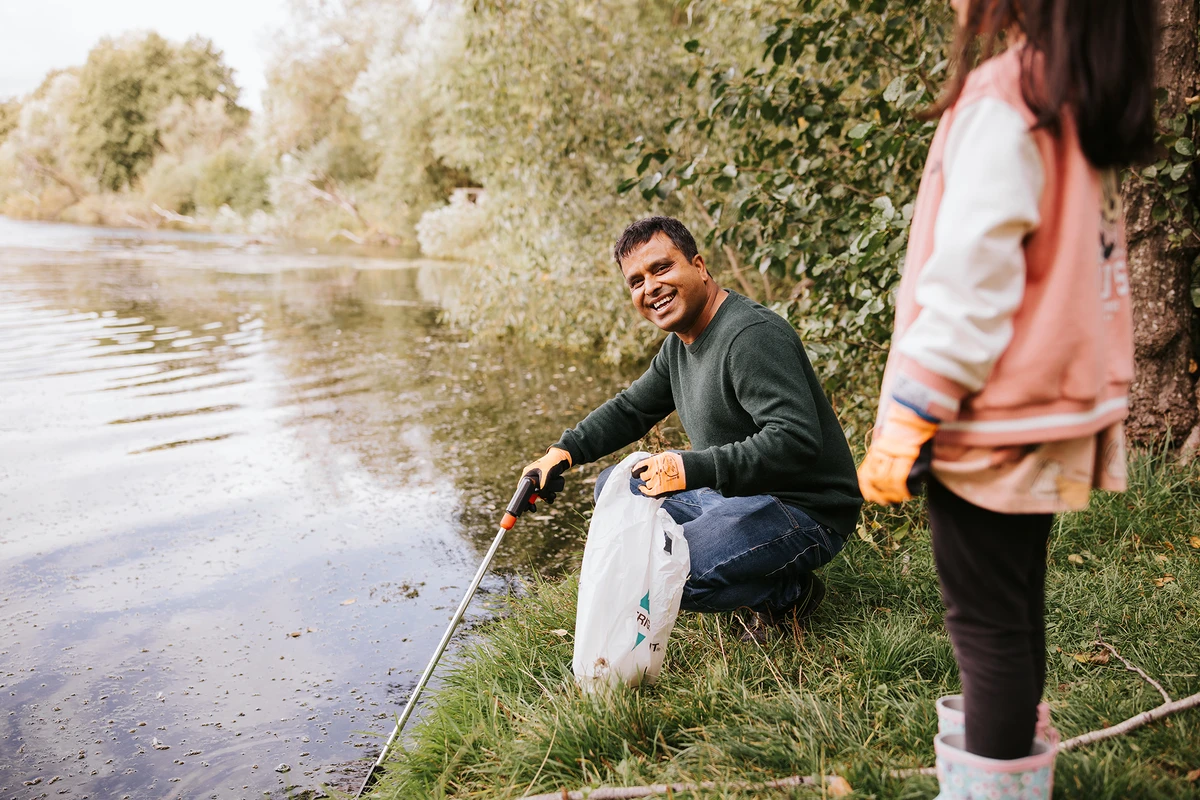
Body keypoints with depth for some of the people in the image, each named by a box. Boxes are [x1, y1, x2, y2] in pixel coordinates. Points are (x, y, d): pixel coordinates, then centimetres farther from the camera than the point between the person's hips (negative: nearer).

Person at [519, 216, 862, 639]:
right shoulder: (680, 343, 9)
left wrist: (692, 469, -34)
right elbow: (631, 408, 22)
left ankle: (788, 592, -3)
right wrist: (563, 451, 8)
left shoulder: (753, 335, -22)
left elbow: (796, 441, -32)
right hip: (735, 495, 11)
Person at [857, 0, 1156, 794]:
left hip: (996, 415, -9)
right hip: (1053, 401, 9)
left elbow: (972, 279, -22)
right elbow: (1064, 265, 14)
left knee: (985, 618, 1)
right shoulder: (1085, 100, 12)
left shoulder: (1006, 95, -15)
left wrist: (907, 422, -18)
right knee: (1017, 605, 18)